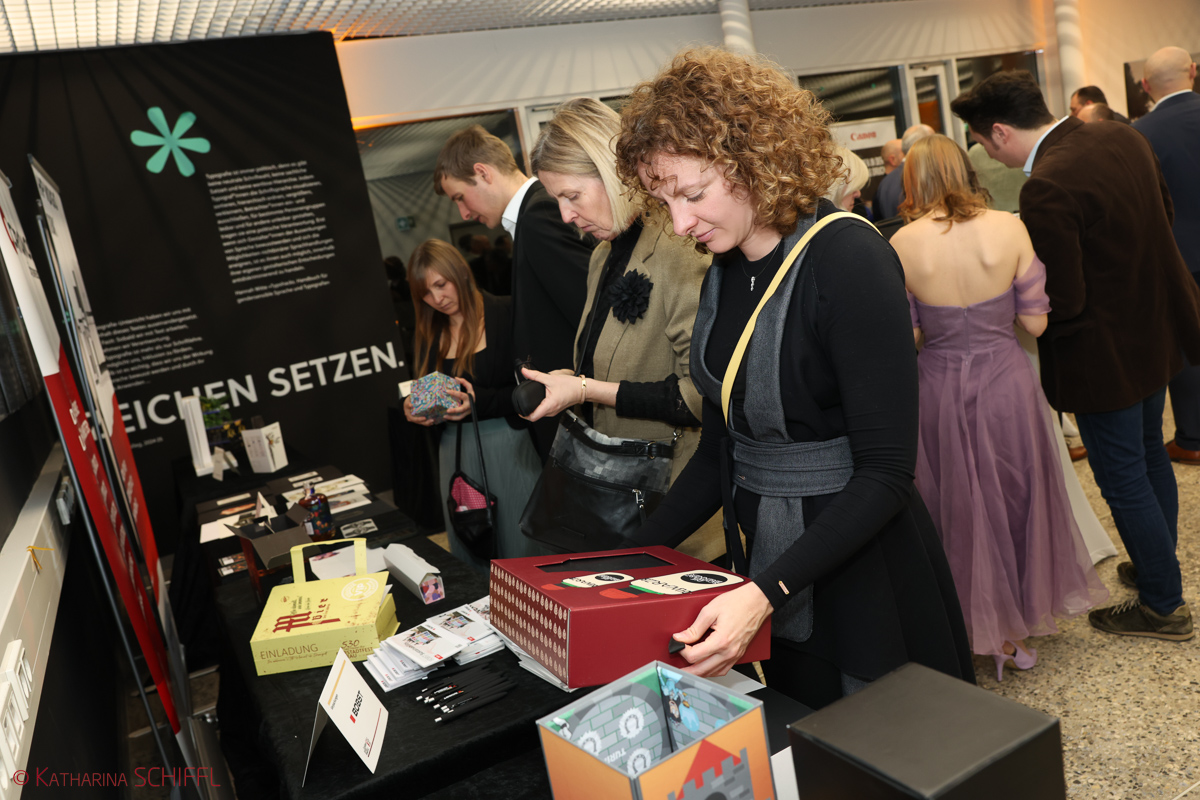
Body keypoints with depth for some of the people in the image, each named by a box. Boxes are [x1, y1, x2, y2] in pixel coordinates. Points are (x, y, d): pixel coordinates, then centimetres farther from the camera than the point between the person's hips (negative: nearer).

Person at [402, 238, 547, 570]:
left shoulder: (506, 315, -6)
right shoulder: (428, 336, 12)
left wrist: (480, 402, -22)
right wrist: (412, 410, -5)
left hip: (510, 446, -5)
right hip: (455, 452, 5)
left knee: (521, 550, 2)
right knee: (469, 560, 11)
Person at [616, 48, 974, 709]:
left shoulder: (847, 258, -19)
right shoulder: (725, 271, 3)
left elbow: (886, 472, -21)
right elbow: (720, 448, 8)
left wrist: (768, 592, -29)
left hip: (862, 573, -7)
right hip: (763, 567, 7)